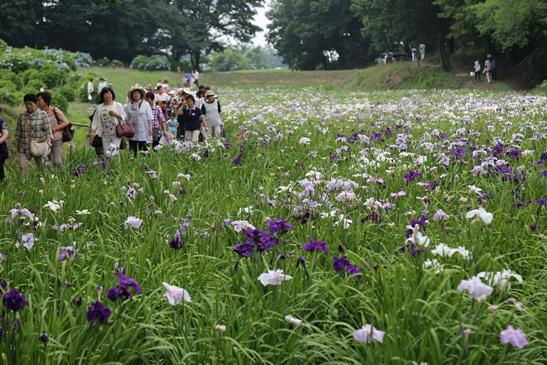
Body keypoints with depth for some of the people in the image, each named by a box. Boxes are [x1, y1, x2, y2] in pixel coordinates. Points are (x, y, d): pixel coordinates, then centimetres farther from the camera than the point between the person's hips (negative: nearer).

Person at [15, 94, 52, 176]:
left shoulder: (43, 115, -4)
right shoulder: (22, 115, 7)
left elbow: (48, 129, -7)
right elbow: (18, 130, 13)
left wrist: (48, 141, -18)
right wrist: (17, 144, 13)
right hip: (25, 147, 3)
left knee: (42, 167, 5)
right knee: (22, 167, -4)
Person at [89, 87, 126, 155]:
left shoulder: (118, 105, 5)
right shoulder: (99, 107, 10)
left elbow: (124, 117, 5)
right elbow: (95, 121, 9)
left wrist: (116, 114, -12)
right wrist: (92, 131, 1)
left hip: (116, 134, -2)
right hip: (105, 134, 2)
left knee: (114, 151, -18)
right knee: (106, 153, 2)